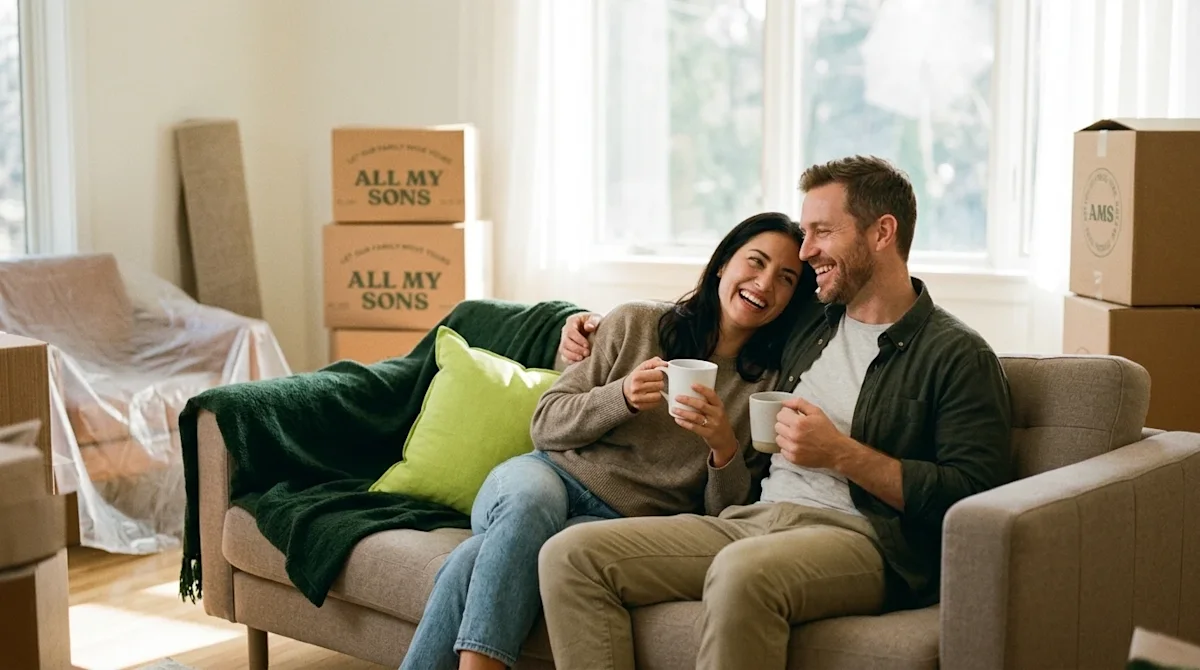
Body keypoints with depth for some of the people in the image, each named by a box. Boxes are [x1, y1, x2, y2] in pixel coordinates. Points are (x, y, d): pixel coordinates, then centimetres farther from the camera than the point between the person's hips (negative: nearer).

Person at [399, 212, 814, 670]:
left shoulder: (769, 384, 5)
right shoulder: (635, 323, 5)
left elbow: (729, 514, 4)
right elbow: (545, 424, 5)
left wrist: (725, 447, -16)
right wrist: (623, 397, -13)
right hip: (551, 475, 1)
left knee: (480, 560, -30)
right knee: (530, 500, -37)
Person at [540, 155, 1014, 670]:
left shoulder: (957, 356, 0)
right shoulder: (808, 320, 20)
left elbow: (974, 494, -11)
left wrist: (841, 453, -13)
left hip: (859, 536, -7)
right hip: (754, 519, 7)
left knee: (742, 570, -41)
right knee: (570, 555, -14)